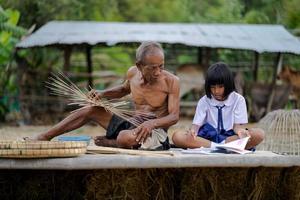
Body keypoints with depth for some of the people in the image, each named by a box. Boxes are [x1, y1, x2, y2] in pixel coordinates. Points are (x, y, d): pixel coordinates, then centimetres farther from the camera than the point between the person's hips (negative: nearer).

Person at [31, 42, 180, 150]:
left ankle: (107, 143, -1)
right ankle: (44, 137, 9)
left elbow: (174, 116, -16)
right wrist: (102, 94, 5)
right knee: (90, 110, 4)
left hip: (155, 131, -6)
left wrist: (152, 123, -36)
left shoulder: (171, 81, -18)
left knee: (127, 138, -39)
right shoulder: (132, 73, -2)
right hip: (132, 124, 6)